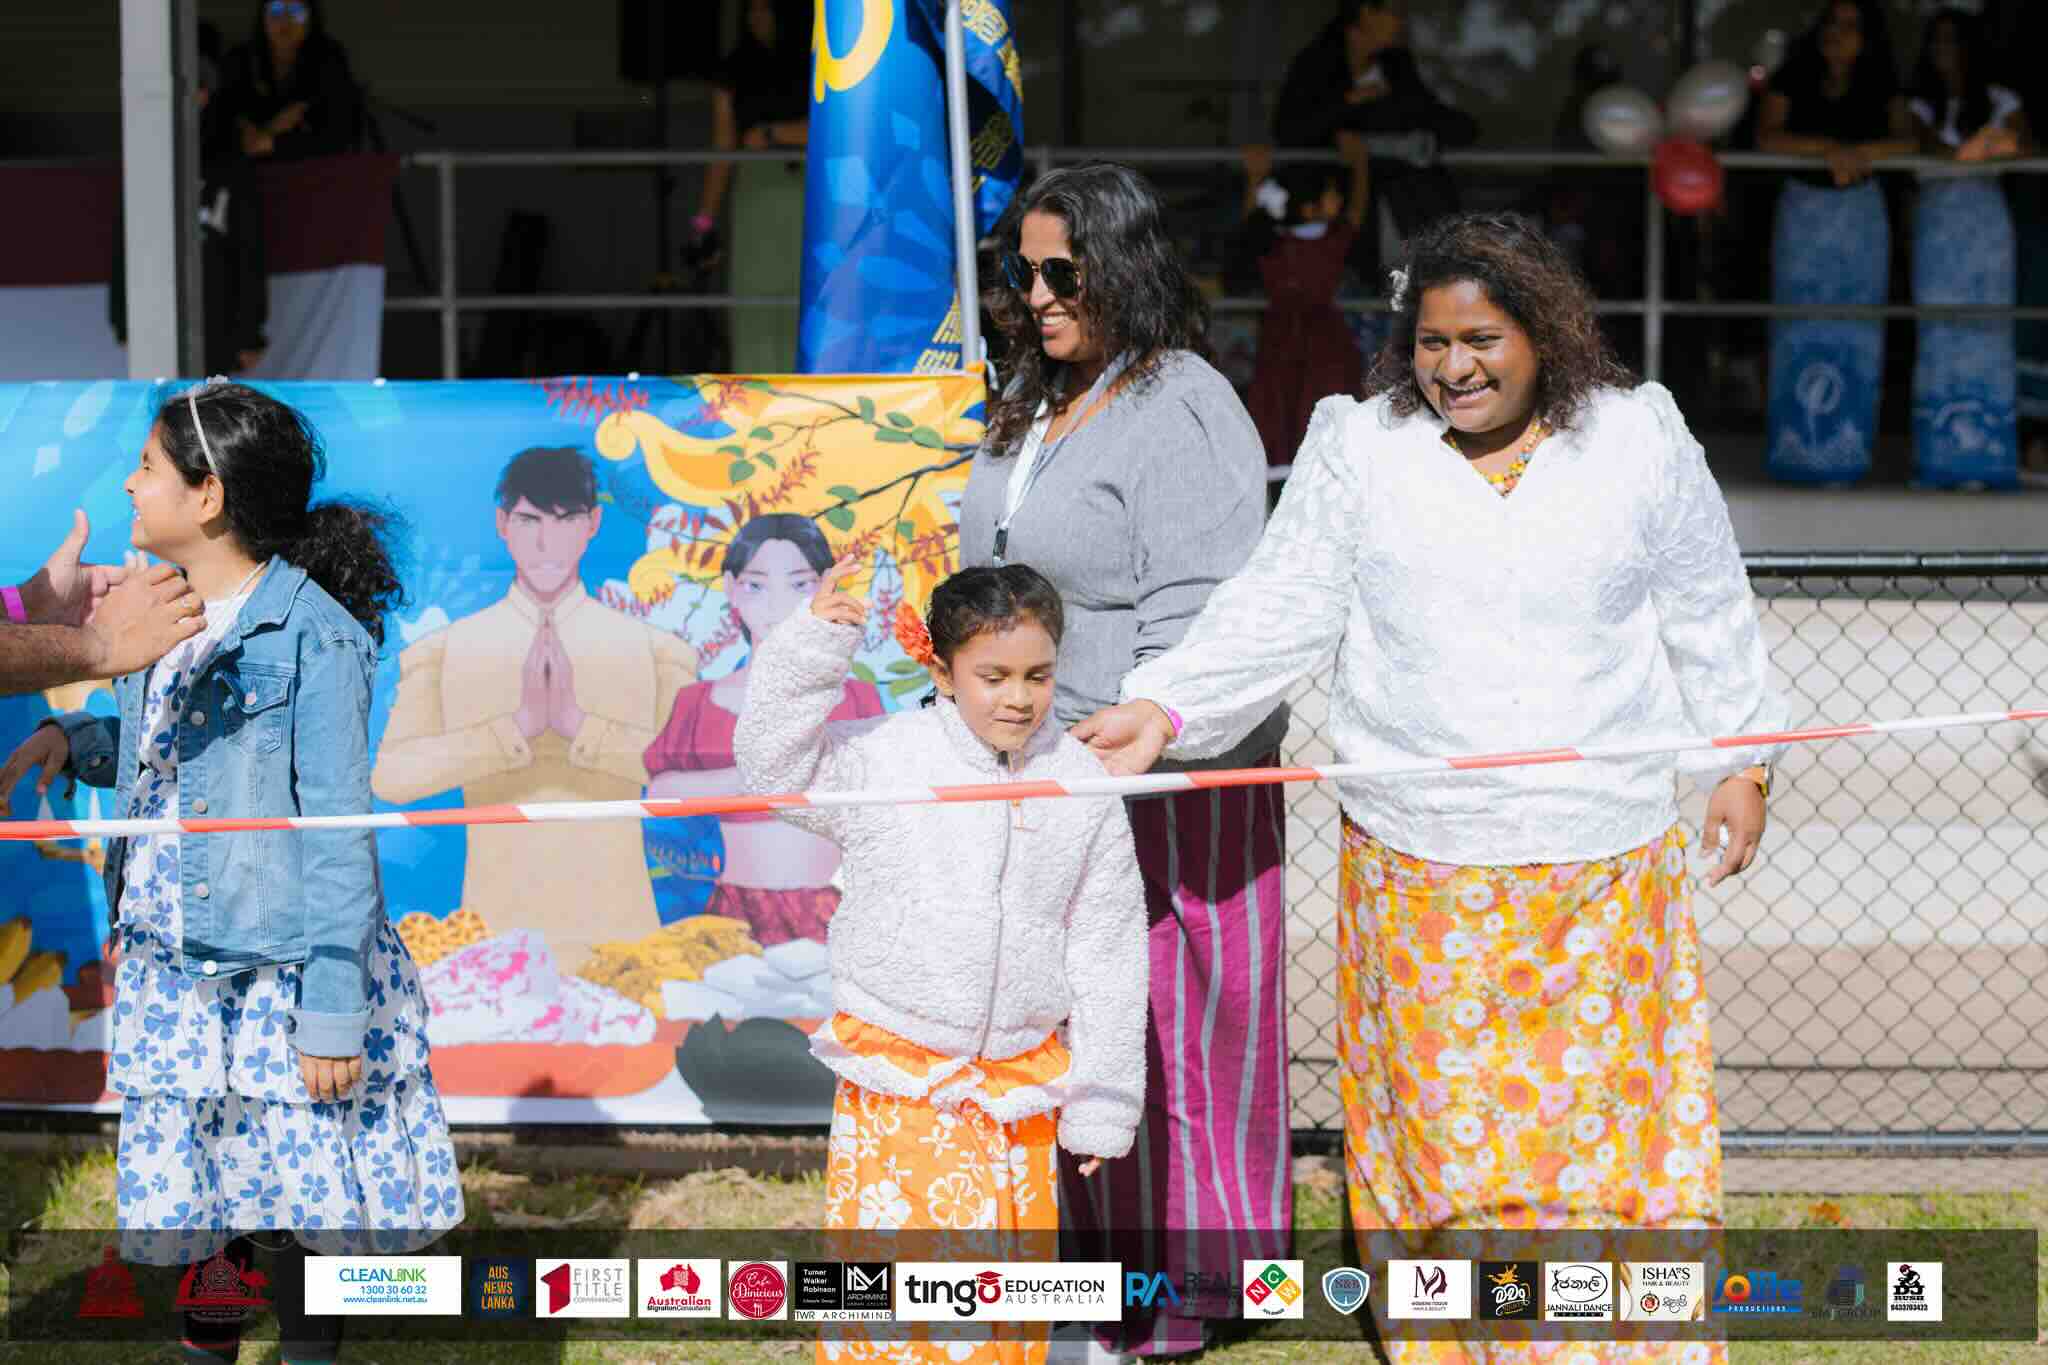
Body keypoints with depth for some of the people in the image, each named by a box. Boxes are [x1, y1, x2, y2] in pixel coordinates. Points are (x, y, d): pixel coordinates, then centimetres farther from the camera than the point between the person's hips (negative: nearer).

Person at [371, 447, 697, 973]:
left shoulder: (655, 652, 5)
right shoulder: (440, 653, 5)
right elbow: (392, 777, -7)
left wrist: (580, 724, -17)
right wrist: (518, 727, -16)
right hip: (495, 934, 0)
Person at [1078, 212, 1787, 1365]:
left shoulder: (1640, 439, 1)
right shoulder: (1360, 448, 0)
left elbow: (1709, 613, 12)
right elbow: (1278, 613, -2)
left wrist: (1740, 760, 15)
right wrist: (1165, 708, -14)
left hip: (1606, 858, 0)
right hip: (1421, 863, 0)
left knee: (1602, 1114, 3)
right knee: (1441, 1121, 4)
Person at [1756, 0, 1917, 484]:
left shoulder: (1880, 88, 4)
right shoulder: (1792, 80, 0)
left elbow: (1907, 142, -7)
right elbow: (1766, 138, -12)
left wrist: (1859, 152, -22)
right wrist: (1826, 148, -21)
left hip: (1858, 214, 1)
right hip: (1803, 212, -1)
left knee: (1854, 333, -2)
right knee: (1801, 330, -4)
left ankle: (1845, 450, 0)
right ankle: (1799, 447, -3)